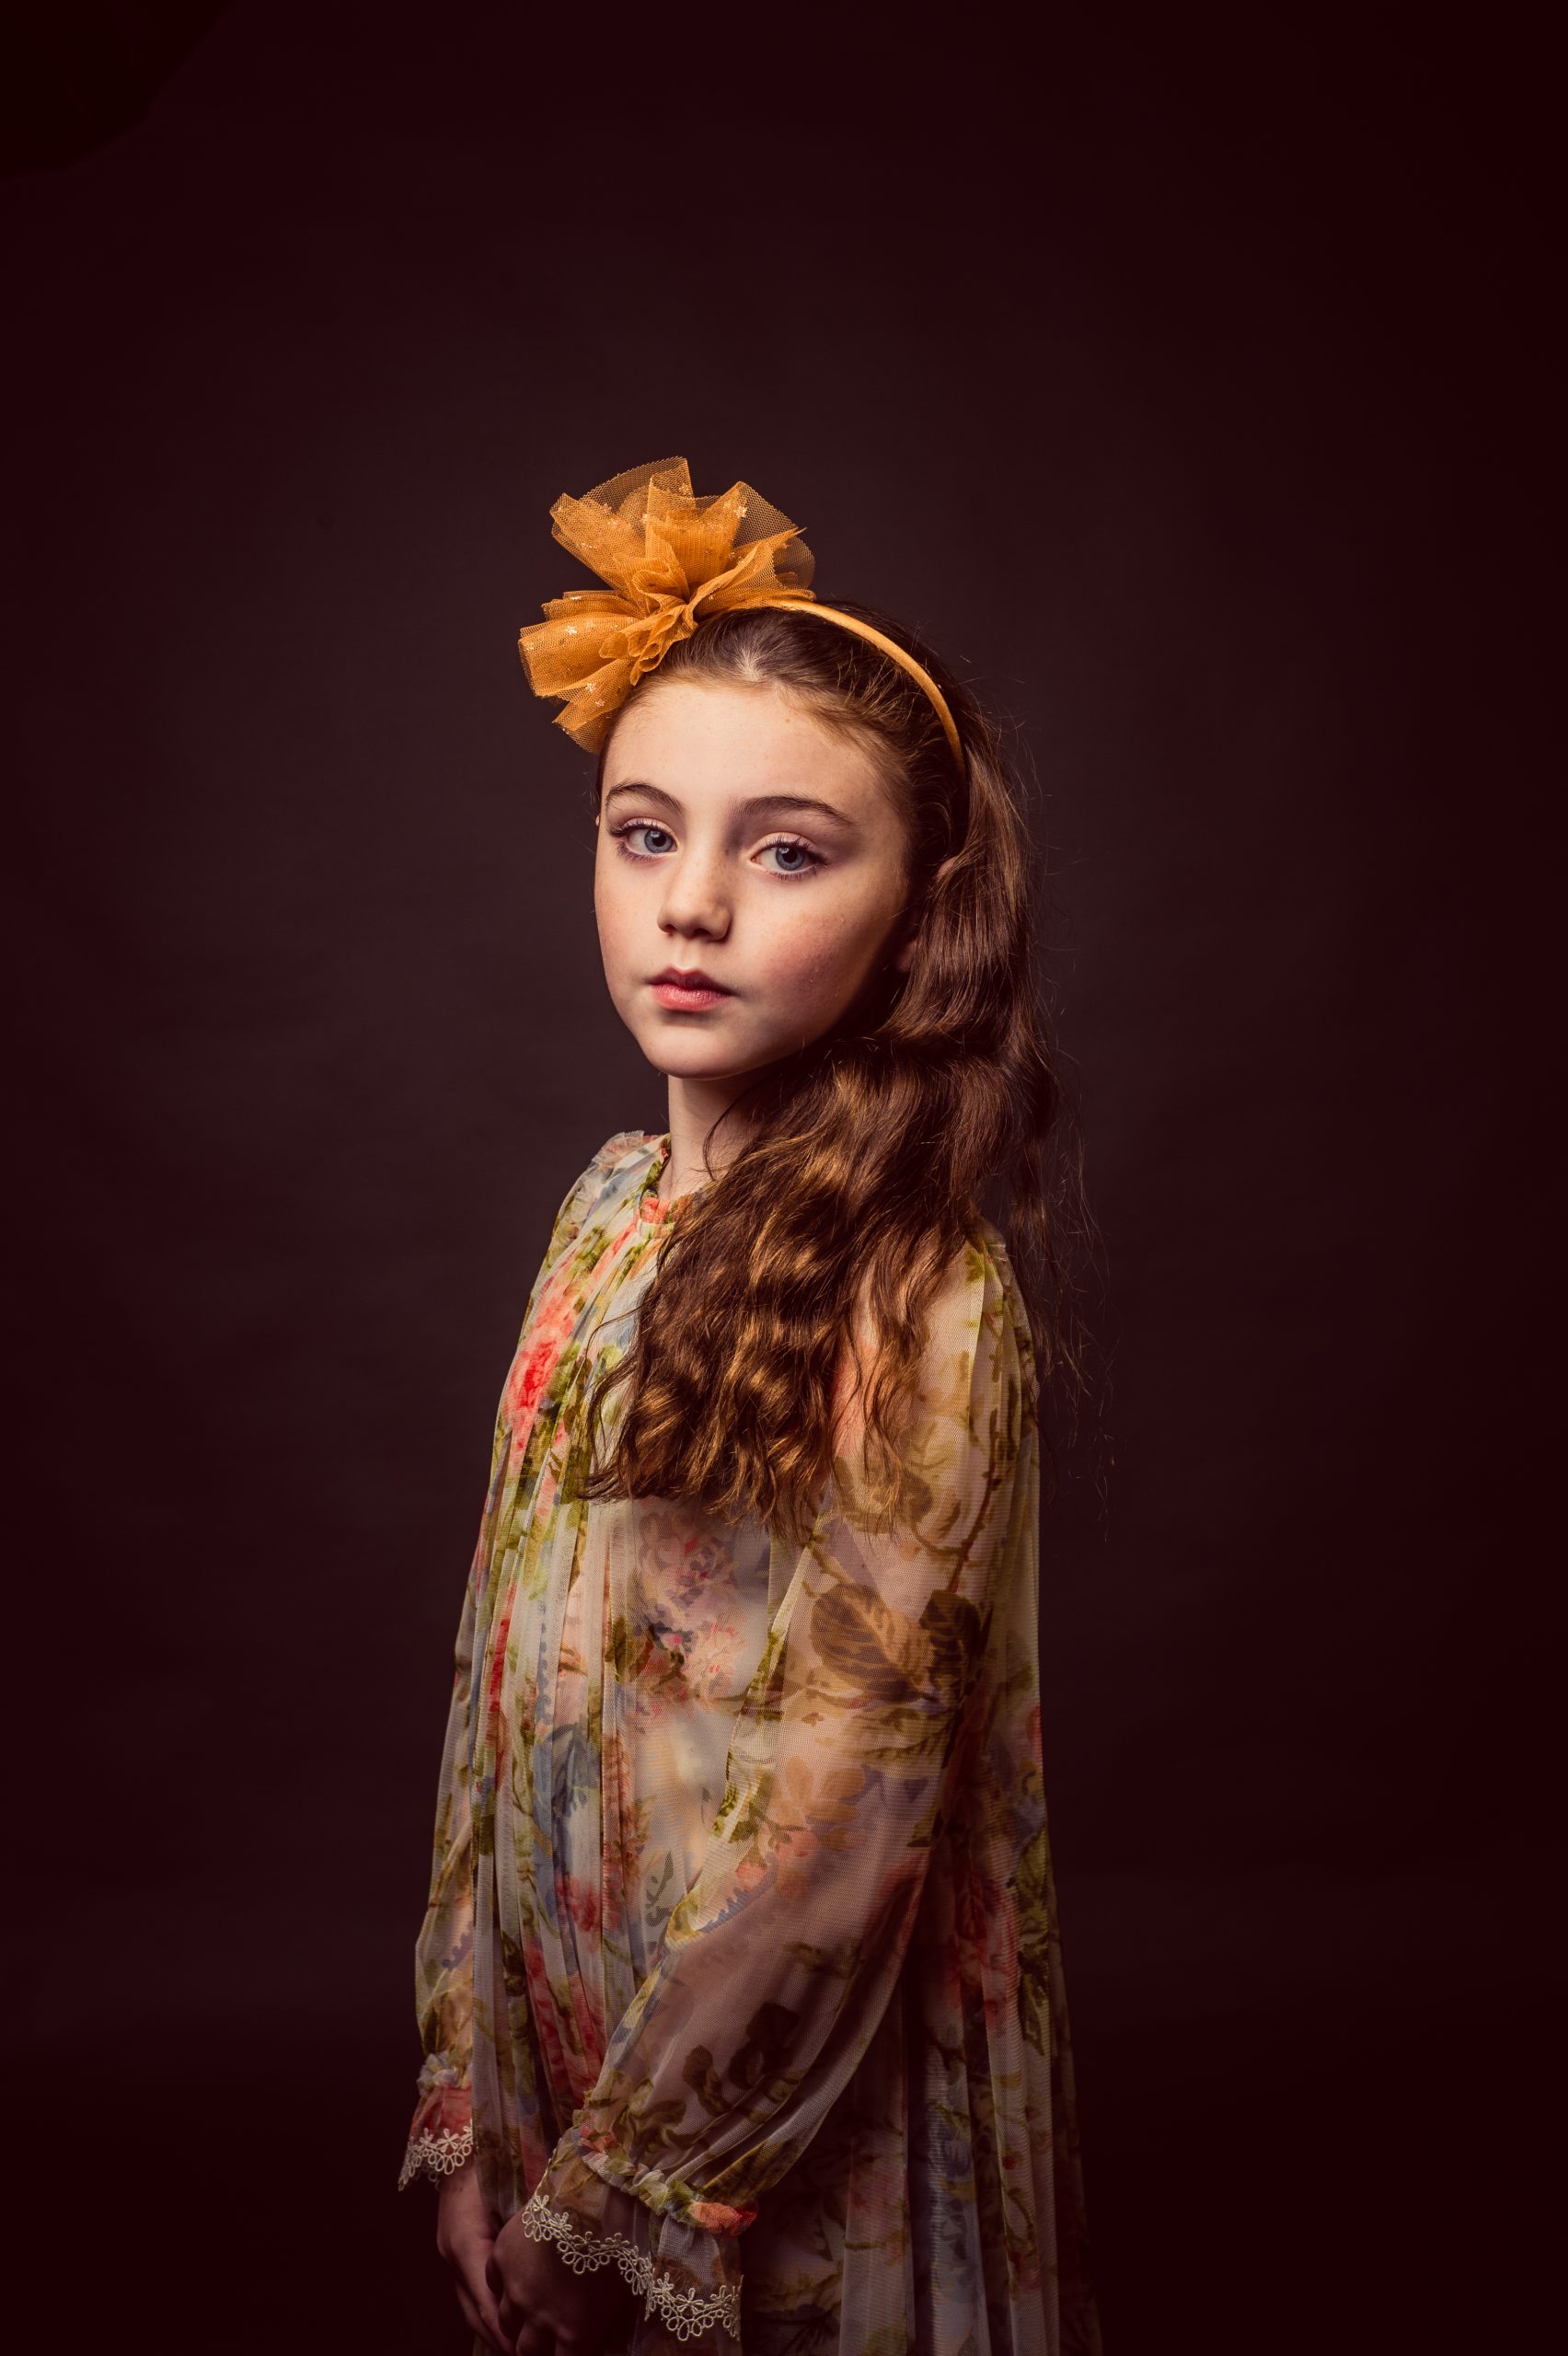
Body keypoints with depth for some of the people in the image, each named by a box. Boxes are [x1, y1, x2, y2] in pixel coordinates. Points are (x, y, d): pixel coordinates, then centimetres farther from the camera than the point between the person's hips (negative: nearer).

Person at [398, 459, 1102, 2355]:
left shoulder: (918, 1302, -23)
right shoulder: (611, 1204, -3)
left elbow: (832, 1834, -21)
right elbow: (509, 1669, 1)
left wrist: (617, 2198, -12)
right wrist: (468, 2097, 3)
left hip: (801, 2147, -6)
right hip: (562, 2035, 6)